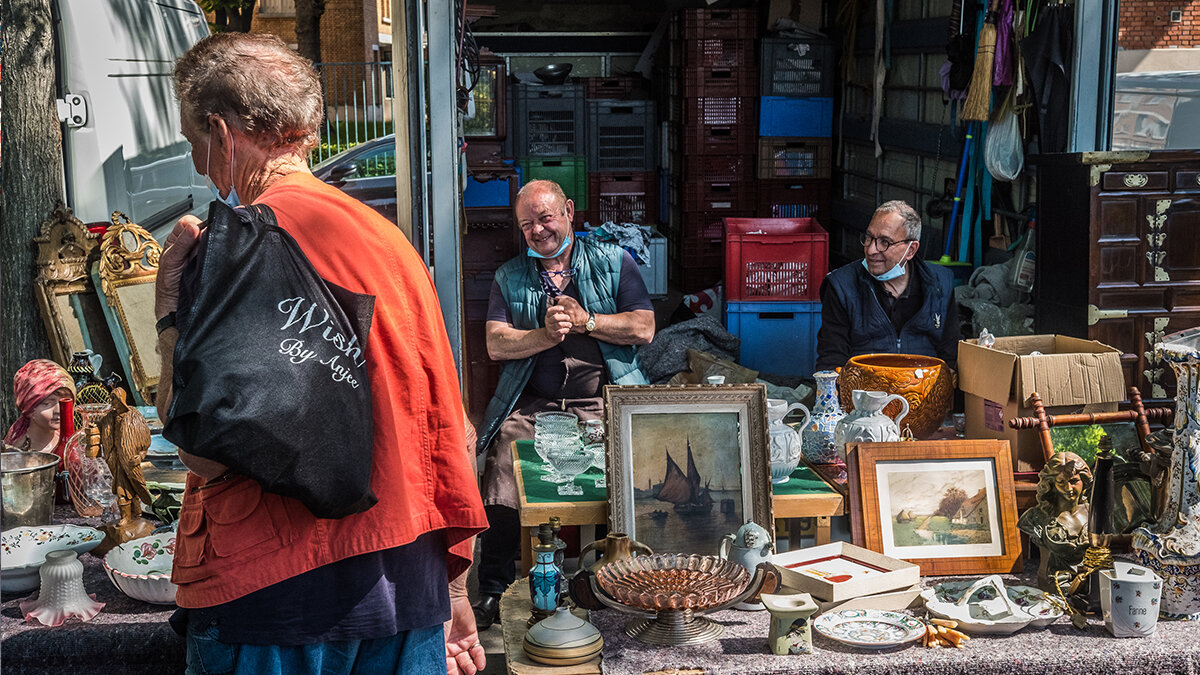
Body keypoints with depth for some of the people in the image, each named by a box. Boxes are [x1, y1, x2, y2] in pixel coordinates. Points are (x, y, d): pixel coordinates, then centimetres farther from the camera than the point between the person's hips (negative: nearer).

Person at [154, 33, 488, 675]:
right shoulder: (390, 239, 7)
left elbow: (206, 449, -15)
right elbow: (443, 425, 10)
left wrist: (169, 311, -3)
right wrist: (453, 589, 19)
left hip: (271, 595, -5)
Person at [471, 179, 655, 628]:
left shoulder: (613, 262, 13)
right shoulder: (509, 277, 18)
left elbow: (644, 328, 3)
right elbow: (496, 344, 6)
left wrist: (585, 321, -6)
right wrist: (547, 335, -10)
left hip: (604, 402, -2)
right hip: (532, 404, 2)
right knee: (502, 465, -21)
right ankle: (491, 591, -8)